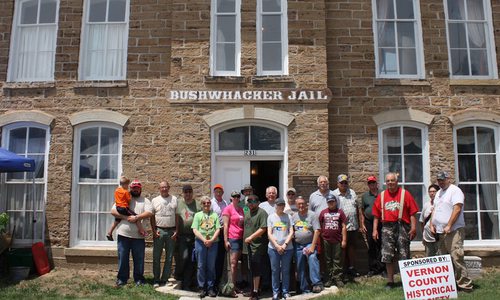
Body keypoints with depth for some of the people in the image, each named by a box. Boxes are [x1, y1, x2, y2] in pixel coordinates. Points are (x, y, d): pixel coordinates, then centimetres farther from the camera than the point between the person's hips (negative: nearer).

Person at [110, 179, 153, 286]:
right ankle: (122, 278, 20)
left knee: (139, 258, 5)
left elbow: (149, 213, -7)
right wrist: (126, 217, -14)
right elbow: (113, 211, -2)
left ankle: (139, 279, 18)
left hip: (138, 236, 0)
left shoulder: (145, 201, 8)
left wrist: (136, 218, -18)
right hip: (123, 234, 1)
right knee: (122, 258, 7)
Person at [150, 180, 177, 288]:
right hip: (159, 231, 0)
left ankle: (165, 279, 16)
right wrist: (154, 230, -4)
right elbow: (152, 217, 6)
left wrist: (176, 231, -3)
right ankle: (156, 280, 13)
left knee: (169, 258, 6)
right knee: (156, 257, 3)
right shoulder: (155, 200, 6)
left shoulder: (174, 199, 5)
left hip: (171, 231, 0)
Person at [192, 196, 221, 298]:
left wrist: (211, 240, -10)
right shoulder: (198, 215, 8)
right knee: (201, 266, 3)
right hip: (200, 242, 0)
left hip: (213, 242, 1)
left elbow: (218, 229, 3)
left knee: (211, 266, 5)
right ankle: (202, 288, 12)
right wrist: (204, 240, -12)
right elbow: (195, 230, 0)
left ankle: (210, 288, 13)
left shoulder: (215, 215, 10)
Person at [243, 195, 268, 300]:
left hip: (257, 246, -7)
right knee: (251, 269, 14)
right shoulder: (247, 212, 16)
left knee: (256, 269, -5)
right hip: (248, 245, 7)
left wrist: (251, 237, -18)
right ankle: (253, 289, 25)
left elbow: (263, 229, -17)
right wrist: (244, 238, 17)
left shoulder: (262, 213, -9)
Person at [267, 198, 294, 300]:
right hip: (273, 248, 0)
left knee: (286, 270, 6)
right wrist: (277, 246, -8)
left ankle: (285, 291, 17)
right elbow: (269, 233, 1)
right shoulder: (271, 217, 5)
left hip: (287, 248, 0)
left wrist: (285, 244, -9)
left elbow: (291, 232, 2)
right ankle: (275, 291, 16)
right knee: (275, 270, 5)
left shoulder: (288, 217, 6)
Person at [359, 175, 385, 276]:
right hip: (369, 224, 2)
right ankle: (372, 269, 15)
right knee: (371, 247, 7)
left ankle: (382, 267, 9)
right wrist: (362, 225, 5)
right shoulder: (365, 196, 11)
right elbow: (361, 211, 11)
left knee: (381, 246, -2)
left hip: (381, 223, -2)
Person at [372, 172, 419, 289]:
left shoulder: (405, 194, 2)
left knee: (404, 255, 2)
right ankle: (390, 281, 14)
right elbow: (376, 215, 10)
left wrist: (413, 227, -10)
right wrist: (375, 229, 4)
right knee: (387, 256, 4)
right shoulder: (381, 196, 10)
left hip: (402, 227, -2)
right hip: (387, 227, 2)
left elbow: (412, 212, -2)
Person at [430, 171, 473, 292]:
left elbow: (457, 209, -16)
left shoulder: (455, 190, -7)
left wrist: (448, 226, -20)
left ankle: (465, 284, -6)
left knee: (456, 258, -13)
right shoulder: (439, 193, 19)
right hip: (440, 232, 8)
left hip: (453, 231, -8)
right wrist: (432, 224, 11)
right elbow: (435, 209, 23)